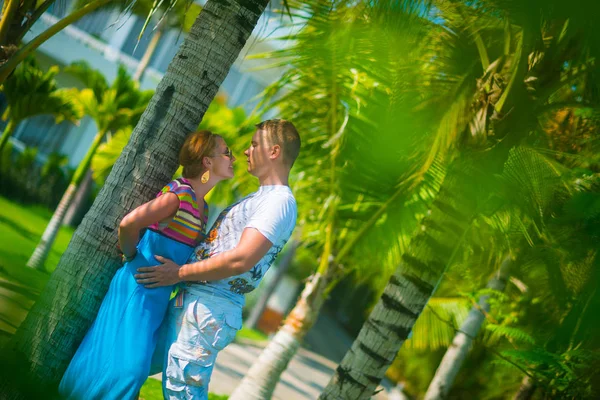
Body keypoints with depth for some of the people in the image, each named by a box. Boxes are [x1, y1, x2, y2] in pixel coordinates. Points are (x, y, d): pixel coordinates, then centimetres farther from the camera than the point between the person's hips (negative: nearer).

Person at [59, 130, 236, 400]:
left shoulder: (201, 205, 9)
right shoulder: (179, 195, -20)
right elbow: (128, 224, -28)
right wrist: (130, 255, -12)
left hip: (158, 292, 9)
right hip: (141, 285, -9)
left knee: (137, 361, 15)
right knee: (126, 360, -6)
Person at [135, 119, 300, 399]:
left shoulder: (279, 201, -12)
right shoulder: (257, 198, 21)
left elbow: (241, 260, -23)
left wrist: (179, 273, -14)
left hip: (212, 308, -10)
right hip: (190, 300, 10)